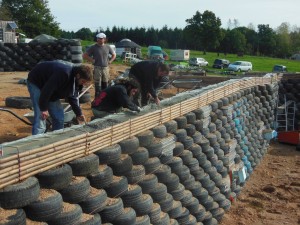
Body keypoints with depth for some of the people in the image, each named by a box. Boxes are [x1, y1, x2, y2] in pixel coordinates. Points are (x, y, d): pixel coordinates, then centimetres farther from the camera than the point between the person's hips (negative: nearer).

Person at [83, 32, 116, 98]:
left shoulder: (108, 47, 8)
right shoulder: (93, 47, -2)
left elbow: (114, 55, 22)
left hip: (106, 68, 4)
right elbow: (84, 55, -1)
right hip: (97, 68, -4)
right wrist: (92, 60, -7)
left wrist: (110, 61, 8)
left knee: (105, 86, 9)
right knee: (98, 86, -6)